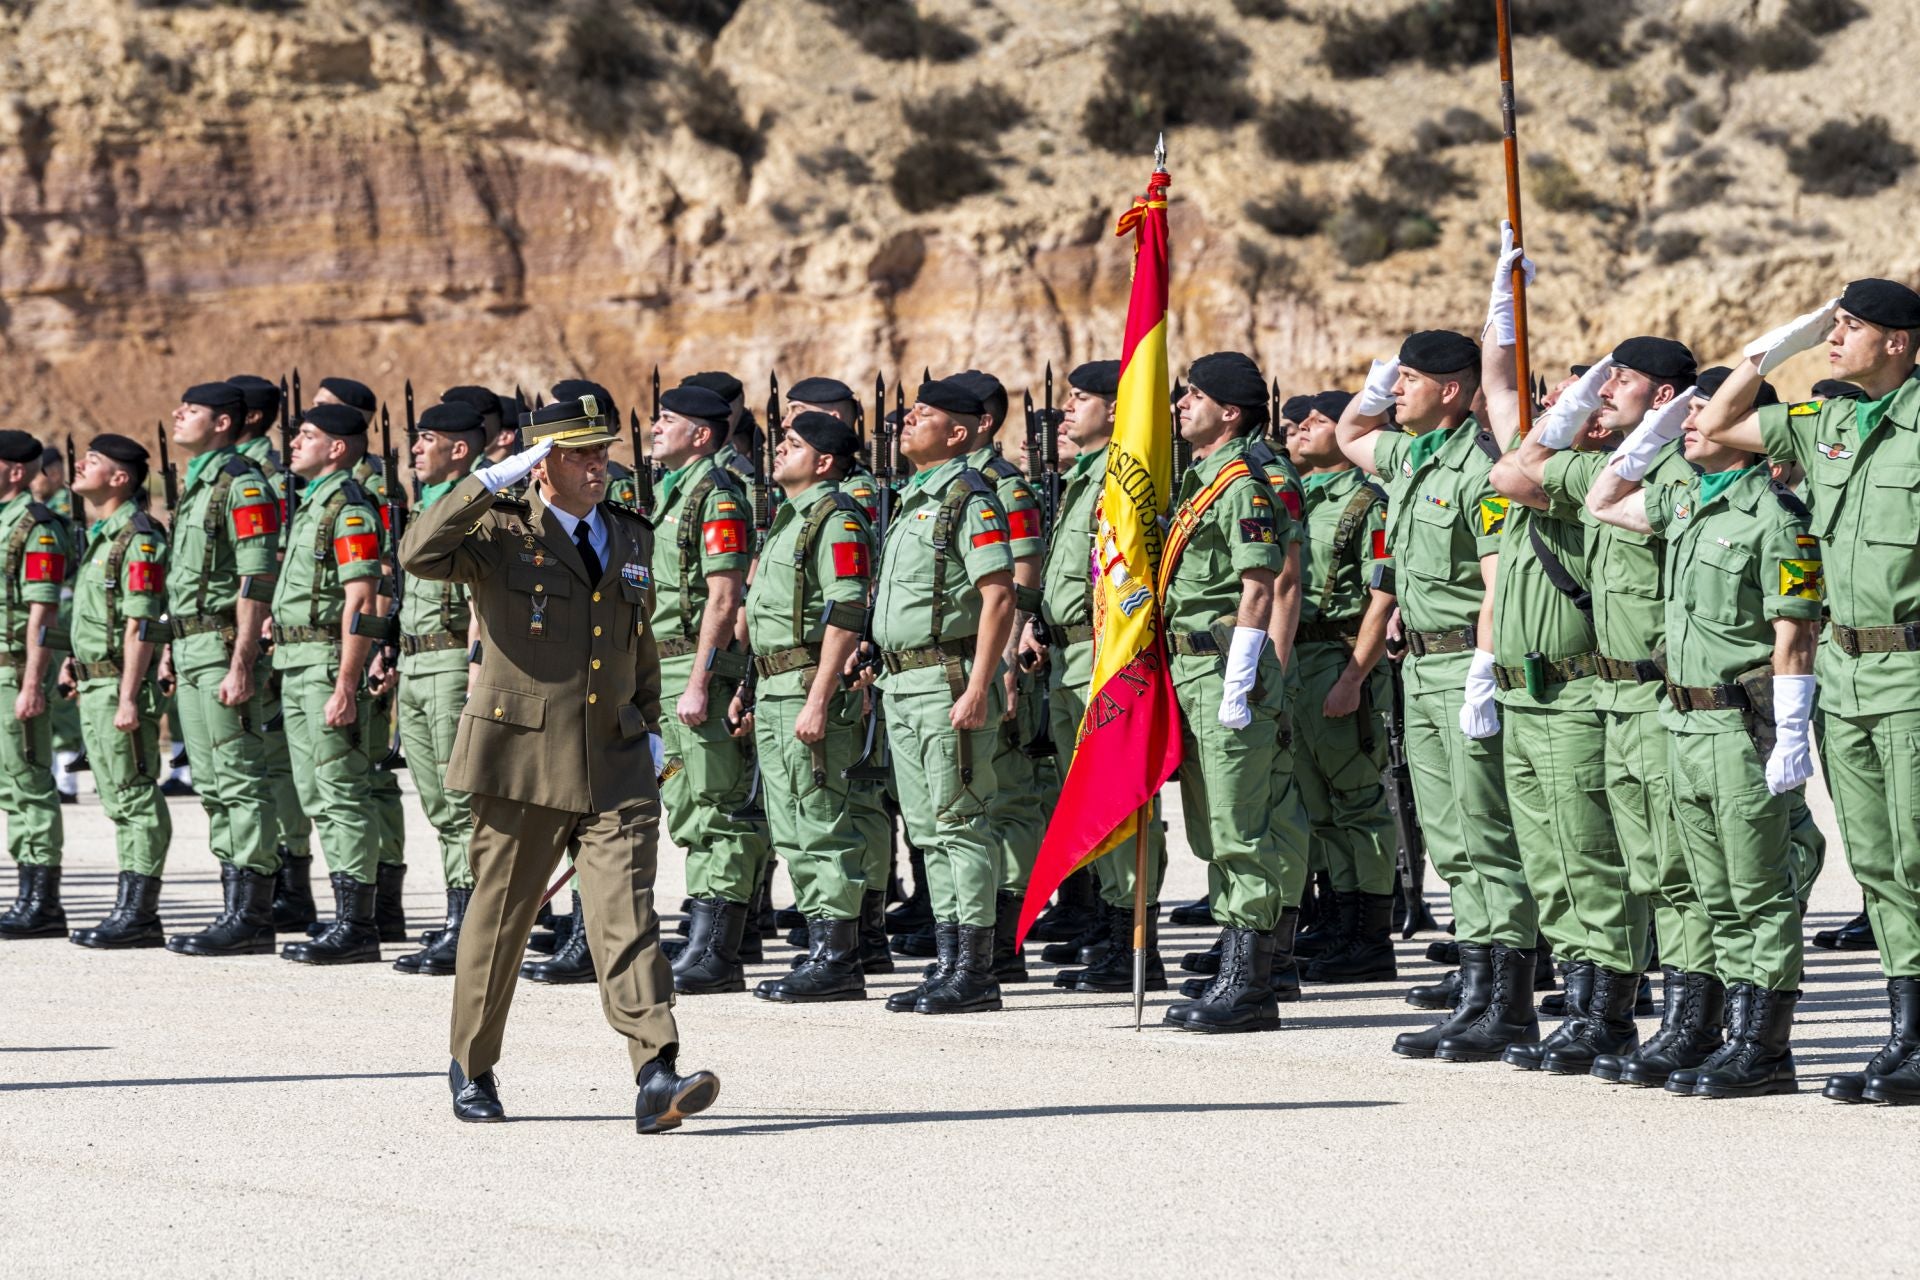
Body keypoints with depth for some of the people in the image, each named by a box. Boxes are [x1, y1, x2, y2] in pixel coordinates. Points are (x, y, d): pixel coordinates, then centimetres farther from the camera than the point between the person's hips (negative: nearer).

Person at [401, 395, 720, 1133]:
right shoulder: (503, 534, -3)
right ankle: (472, 1068, 26)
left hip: (614, 766, 3)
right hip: (522, 760, -3)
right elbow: (419, 554, -21)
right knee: (499, 915, 8)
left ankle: (656, 1078, -19)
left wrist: (649, 727, 19)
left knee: (627, 916, -9)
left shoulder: (631, 539, 13)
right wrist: (494, 481, -22)